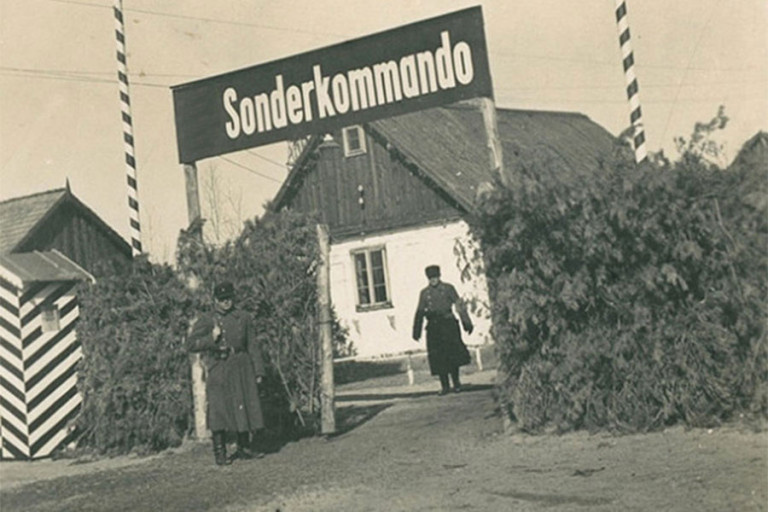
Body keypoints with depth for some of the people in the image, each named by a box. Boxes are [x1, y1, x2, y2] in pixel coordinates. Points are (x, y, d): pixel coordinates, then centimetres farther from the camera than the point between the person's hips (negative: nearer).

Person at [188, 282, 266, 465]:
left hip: (241, 367, 3)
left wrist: (258, 371, 6)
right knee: (219, 408, -5)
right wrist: (212, 338, -15)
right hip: (218, 370, -2)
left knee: (245, 407, 4)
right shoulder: (206, 320, 4)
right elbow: (192, 344, 0)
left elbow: (253, 345, 11)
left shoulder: (243, 318, 10)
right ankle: (219, 452, 3)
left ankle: (244, 448, 17)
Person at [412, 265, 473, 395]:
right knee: (438, 358, -1)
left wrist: (467, 323, 1)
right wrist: (416, 331, 10)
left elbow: (459, 305, 5)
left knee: (453, 354, -5)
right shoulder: (424, 293, 11)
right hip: (434, 327, 2)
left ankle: (456, 383, 11)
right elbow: (419, 312, 13)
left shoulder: (448, 289, 6)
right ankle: (444, 385, 9)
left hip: (448, 325, -2)